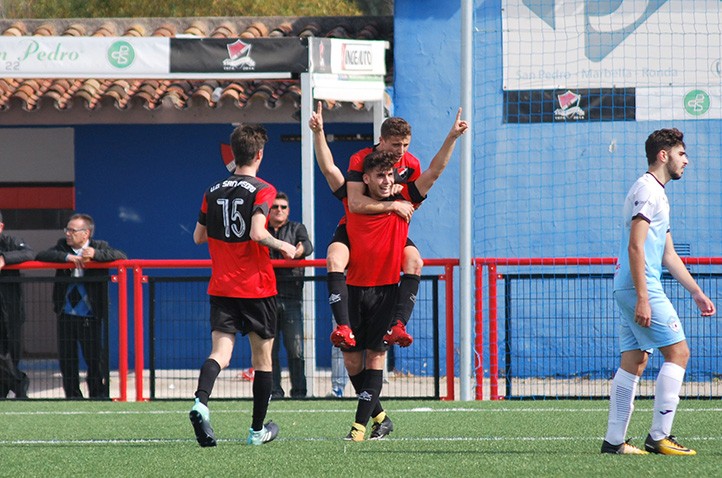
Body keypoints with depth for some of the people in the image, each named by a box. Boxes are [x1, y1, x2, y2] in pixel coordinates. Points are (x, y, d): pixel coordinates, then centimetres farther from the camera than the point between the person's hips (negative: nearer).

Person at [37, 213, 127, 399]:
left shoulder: (100, 247, -2)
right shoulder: (62, 246, 6)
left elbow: (121, 257, -16)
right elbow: (41, 256, -7)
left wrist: (96, 254, -30)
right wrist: (66, 257, -20)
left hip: (91, 317, -3)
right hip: (66, 315, 3)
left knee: (96, 361, -4)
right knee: (67, 362, 7)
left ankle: (99, 398, 6)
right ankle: (73, 398, 17)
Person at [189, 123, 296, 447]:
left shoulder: (213, 192, 6)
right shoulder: (262, 190, -9)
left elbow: (199, 236, 14)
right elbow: (257, 233, -22)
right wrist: (284, 247, -6)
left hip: (221, 287, 4)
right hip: (256, 286, -4)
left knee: (220, 353, -5)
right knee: (262, 357, 11)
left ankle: (201, 402, -35)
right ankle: (258, 429, 18)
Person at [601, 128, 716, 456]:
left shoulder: (656, 193, 22)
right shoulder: (647, 190, -10)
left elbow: (668, 255, 26)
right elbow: (635, 247, -19)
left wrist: (696, 292, 23)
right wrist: (642, 298, -24)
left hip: (631, 290, 10)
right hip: (640, 286, -10)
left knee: (634, 362, 8)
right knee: (678, 352, -10)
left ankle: (614, 440, 7)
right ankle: (659, 436, -12)